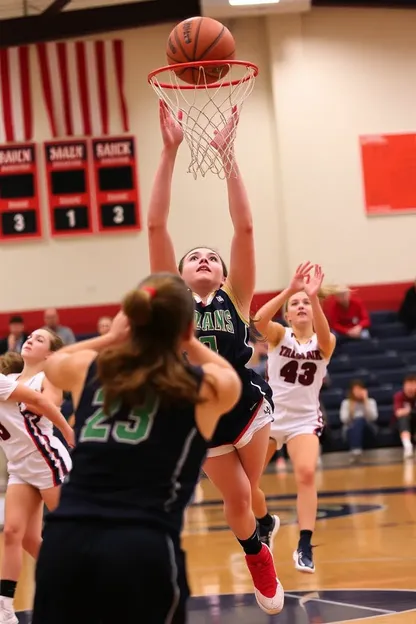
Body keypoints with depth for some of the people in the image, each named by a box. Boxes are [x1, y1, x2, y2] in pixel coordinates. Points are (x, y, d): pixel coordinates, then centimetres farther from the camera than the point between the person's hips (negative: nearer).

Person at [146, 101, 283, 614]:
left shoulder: (235, 298, -3)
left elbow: (244, 228, -13)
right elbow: (156, 225, -10)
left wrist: (227, 155, -18)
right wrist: (169, 151, -16)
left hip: (247, 405, -1)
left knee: (248, 491, 11)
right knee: (236, 500, 8)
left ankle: (262, 523, 46)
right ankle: (258, 554, 38)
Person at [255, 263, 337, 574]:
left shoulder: (325, 343, -4)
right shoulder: (279, 335, -4)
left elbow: (323, 335, -31)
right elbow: (259, 319, -28)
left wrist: (314, 296, -46)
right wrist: (290, 290, -40)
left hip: (304, 418, -1)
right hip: (270, 414, 1)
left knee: (306, 474, -23)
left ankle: (305, 547, -18)